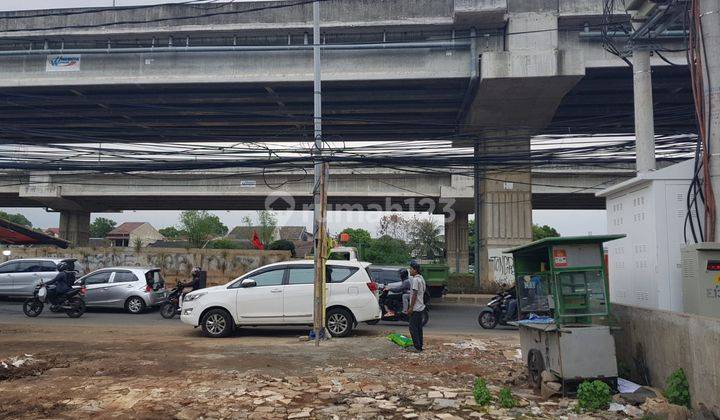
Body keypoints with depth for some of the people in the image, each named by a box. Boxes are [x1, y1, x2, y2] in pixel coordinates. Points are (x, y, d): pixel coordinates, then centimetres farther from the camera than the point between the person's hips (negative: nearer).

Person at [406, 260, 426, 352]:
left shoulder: (415, 279, -17)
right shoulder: (421, 278, 15)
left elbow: (414, 294, -19)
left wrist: (411, 308, -17)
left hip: (416, 308, -10)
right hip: (421, 307, 10)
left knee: (413, 327, -5)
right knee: (419, 327, 12)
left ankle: (417, 347, -5)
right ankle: (419, 346, 16)